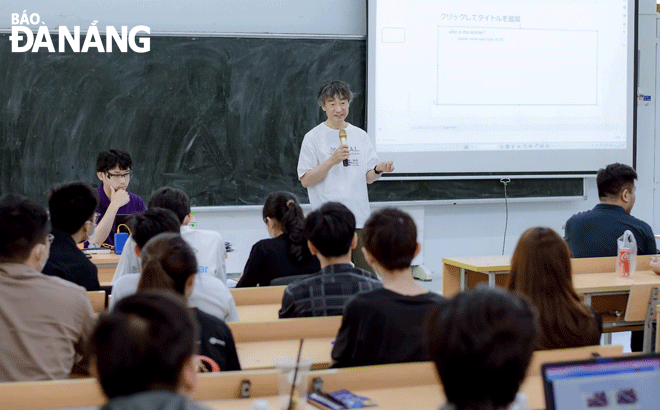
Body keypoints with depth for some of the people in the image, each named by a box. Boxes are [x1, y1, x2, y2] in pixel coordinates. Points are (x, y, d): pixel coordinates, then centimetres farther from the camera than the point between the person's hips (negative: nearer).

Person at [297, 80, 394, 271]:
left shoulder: (360, 136, 13)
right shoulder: (313, 137, 1)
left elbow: (368, 177, 14)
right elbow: (305, 180, -5)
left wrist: (379, 169, -9)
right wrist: (332, 161, -16)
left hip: (359, 218, 4)